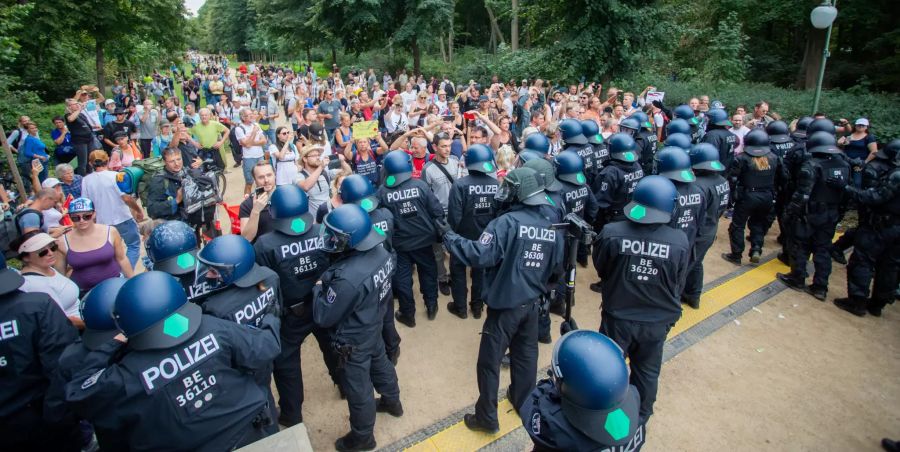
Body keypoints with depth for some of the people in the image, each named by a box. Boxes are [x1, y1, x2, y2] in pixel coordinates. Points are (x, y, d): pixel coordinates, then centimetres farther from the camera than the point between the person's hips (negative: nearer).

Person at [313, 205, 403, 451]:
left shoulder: (347, 279, -40)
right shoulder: (381, 252, -16)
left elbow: (323, 317, -26)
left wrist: (319, 288, -9)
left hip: (353, 341, -7)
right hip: (374, 325, 8)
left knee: (357, 389, 16)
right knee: (380, 363, 32)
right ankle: (392, 402, 59)